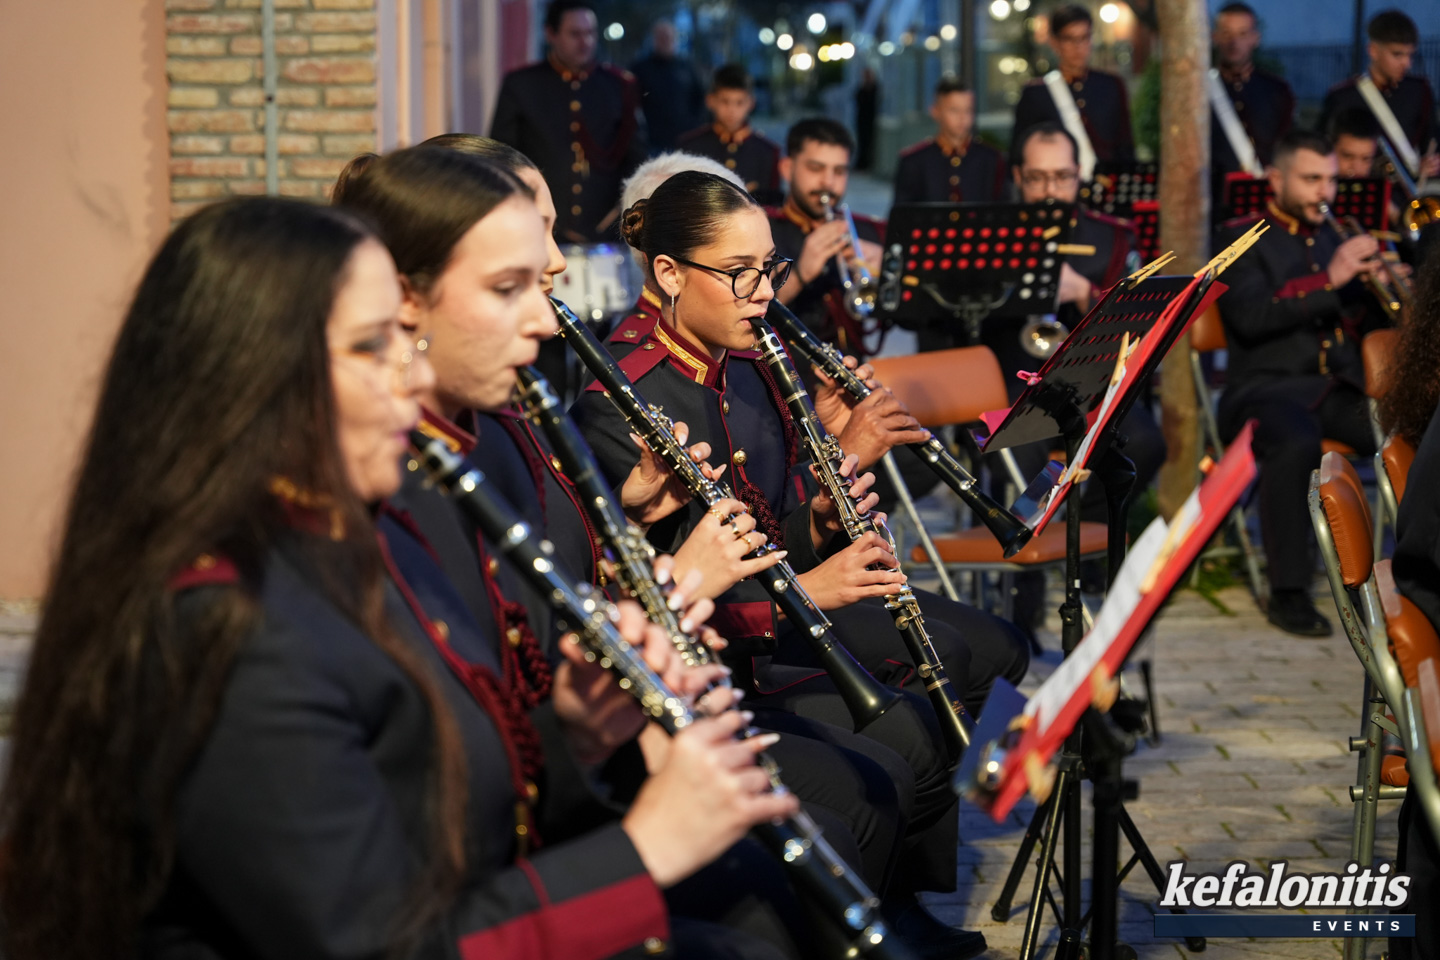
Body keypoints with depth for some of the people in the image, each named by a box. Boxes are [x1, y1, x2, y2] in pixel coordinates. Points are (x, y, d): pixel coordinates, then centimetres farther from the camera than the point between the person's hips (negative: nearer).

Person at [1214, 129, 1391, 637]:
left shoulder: (1336, 238, 21)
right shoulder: (1242, 237, 4)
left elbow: (1366, 324, 19)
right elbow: (1249, 317, -13)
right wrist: (1329, 280, -21)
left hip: (1341, 386, 5)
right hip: (1270, 386, -5)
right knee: (1295, 444, -39)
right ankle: (1288, 592, -28)